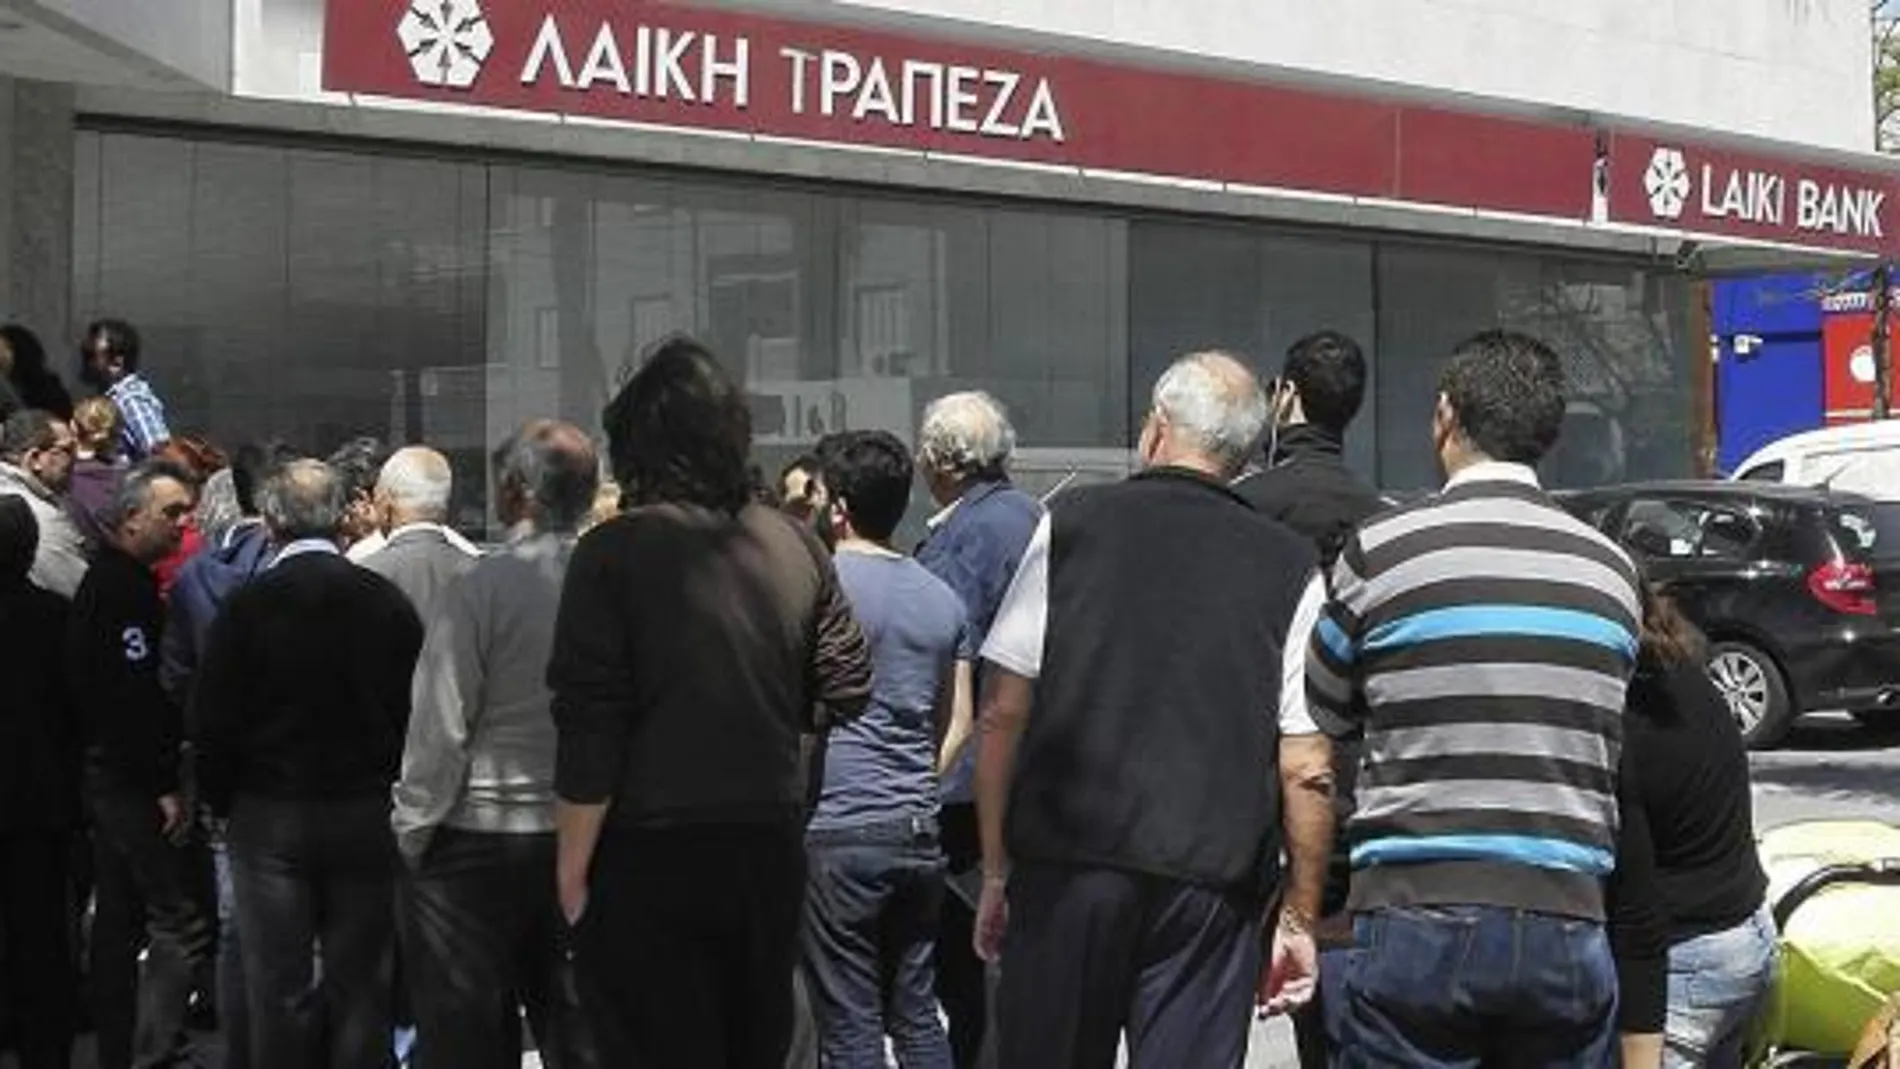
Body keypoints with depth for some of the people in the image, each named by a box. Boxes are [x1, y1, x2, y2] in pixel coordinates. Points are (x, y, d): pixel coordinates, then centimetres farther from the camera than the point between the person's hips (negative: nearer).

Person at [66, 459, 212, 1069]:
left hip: (105, 773, 11)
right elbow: (135, 695, -24)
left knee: (119, 920, 15)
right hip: (136, 782, -11)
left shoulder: (105, 579, 15)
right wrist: (166, 786, -21)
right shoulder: (125, 588, -17)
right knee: (183, 925, -10)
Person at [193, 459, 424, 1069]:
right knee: (361, 984, 9)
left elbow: (214, 721, -6)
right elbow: (416, 711, -1)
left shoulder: (247, 606, -10)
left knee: (279, 988, 7)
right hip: (367, 814, 1)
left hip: (270, 817, -1)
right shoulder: (387, 602, -5)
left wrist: (220, 801, 8)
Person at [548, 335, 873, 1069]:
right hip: (771, 844, 5)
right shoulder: (796, 548, 2)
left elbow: (589, 732, -14)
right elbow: (845, 693, 6)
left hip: (649, 852, -4)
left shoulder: (615, 553, -11)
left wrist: (572, 870, -6)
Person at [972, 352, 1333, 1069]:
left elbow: (1005, 711, 0)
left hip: (1067, 863, 0)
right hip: (1216, 880, 0)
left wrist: (995, 872, 7)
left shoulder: (1071, 524, 3)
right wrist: (1299, 919, 9)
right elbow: (1308, 769, 0)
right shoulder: (1289, 567, 3)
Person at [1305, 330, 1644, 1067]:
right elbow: (1602, 753, 12)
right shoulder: (1612, 570, 8)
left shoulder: (1381, 552, -3)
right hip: (1566, 922, 3)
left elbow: (1321, 720, 9)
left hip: (1420, 917, -3)